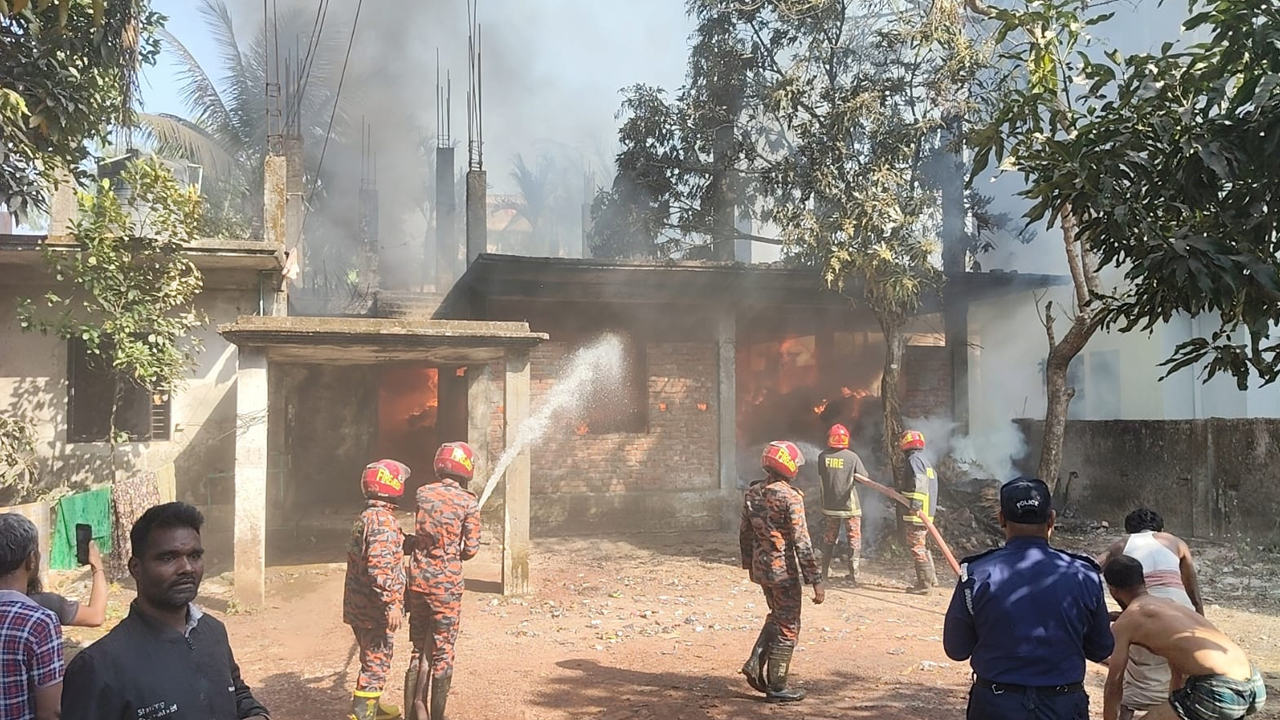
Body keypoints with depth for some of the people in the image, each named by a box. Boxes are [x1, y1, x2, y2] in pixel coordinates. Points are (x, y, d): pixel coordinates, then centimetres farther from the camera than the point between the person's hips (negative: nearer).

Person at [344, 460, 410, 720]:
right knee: (377, 663, -2)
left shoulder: (366, 517, 13)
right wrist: (391, 603, -26)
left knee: (373, 659, 23)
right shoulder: (383, 520, -19)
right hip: (376, 609, -10)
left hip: (359, 607, 10)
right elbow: (379, 566, -27)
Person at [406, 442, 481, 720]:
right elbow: (470, 549, -7)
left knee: (420, 647, 16)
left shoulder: (422, 494, 2)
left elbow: (420, 534, 7)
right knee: (443, 651, 7)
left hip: (418, 580, 4)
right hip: (447, 583, -4)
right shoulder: (468, 502, -9)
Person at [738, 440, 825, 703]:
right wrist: (816, 581, -15)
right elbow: (802, 543, -19)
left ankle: (756, 663, 15)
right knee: (787, 627, 6)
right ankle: (776, 688, 12)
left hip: (760, 569, 7)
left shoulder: (752, 494, 3)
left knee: (776, 616, 25)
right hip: (785, 571, -7)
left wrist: (749, 564, 25)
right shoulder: (790, 498, -18)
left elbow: (745, 534, 12)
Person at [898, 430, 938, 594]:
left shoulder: (913, 459, -9)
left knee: (916, 547, -7)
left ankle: (924, 584, -7)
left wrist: (916, 500, -36)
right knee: (922, 546, 20)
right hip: (927, 512, 10)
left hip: (917, 513, -10)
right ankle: (931, 577, 26)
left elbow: (919, 480, -24)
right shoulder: (926, 462, 21)